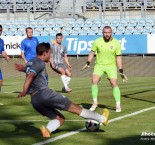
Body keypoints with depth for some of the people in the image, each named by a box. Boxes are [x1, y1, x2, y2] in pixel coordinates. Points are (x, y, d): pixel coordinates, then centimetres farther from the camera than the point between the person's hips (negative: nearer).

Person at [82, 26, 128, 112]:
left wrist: (121, 71, -6)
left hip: (111, 66, -1)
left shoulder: (116, 43, -7)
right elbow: (92, 52, 8)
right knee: (94, 81, -16)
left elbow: (118, 57, -4)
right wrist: (88, 63, 2)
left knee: (114, 83, -13)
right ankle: (95, 103, -2)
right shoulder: (97, 42, -5)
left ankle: (118, 105, -1)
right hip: (99, 65, 1)